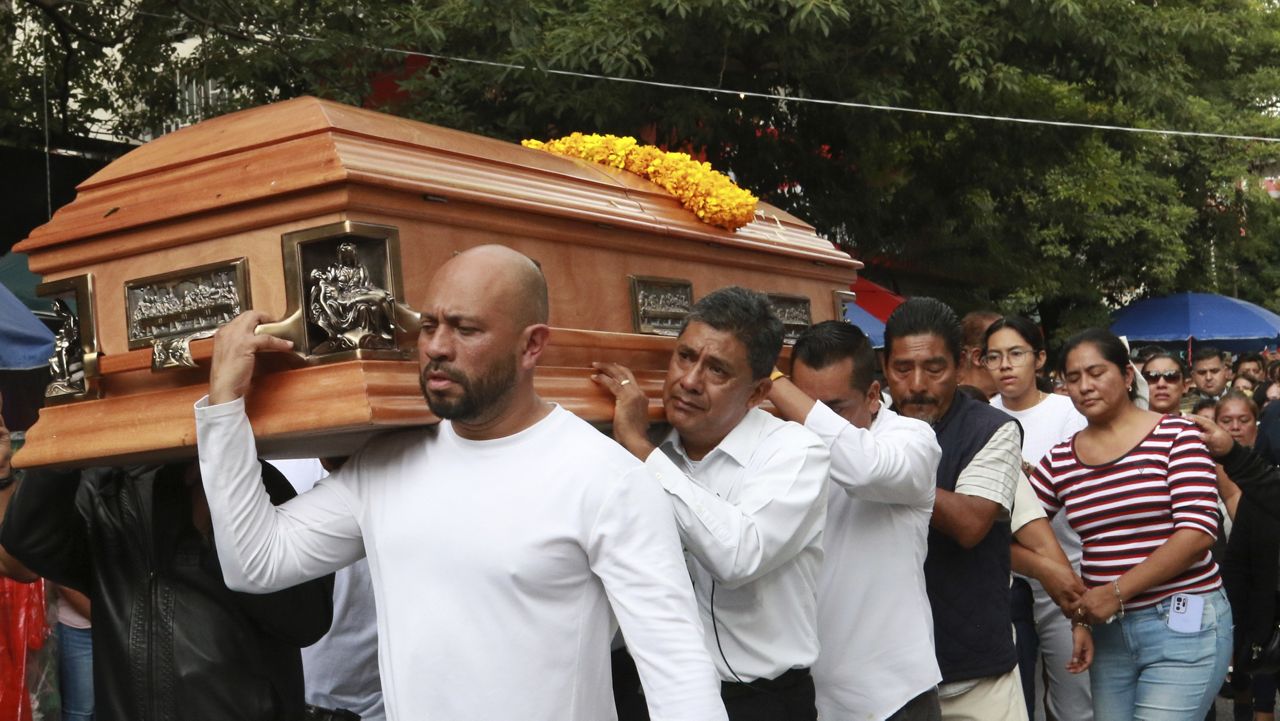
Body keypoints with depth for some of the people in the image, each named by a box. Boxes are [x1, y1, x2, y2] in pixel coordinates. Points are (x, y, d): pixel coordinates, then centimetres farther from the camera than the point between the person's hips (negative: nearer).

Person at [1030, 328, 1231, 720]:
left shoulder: (1175, 435, -4)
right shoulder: (1059, 460, 7)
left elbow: (1198, 532, -14)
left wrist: (1115, 592, -17)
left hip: (1184, 624, -4)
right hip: (1109, 631, 4)